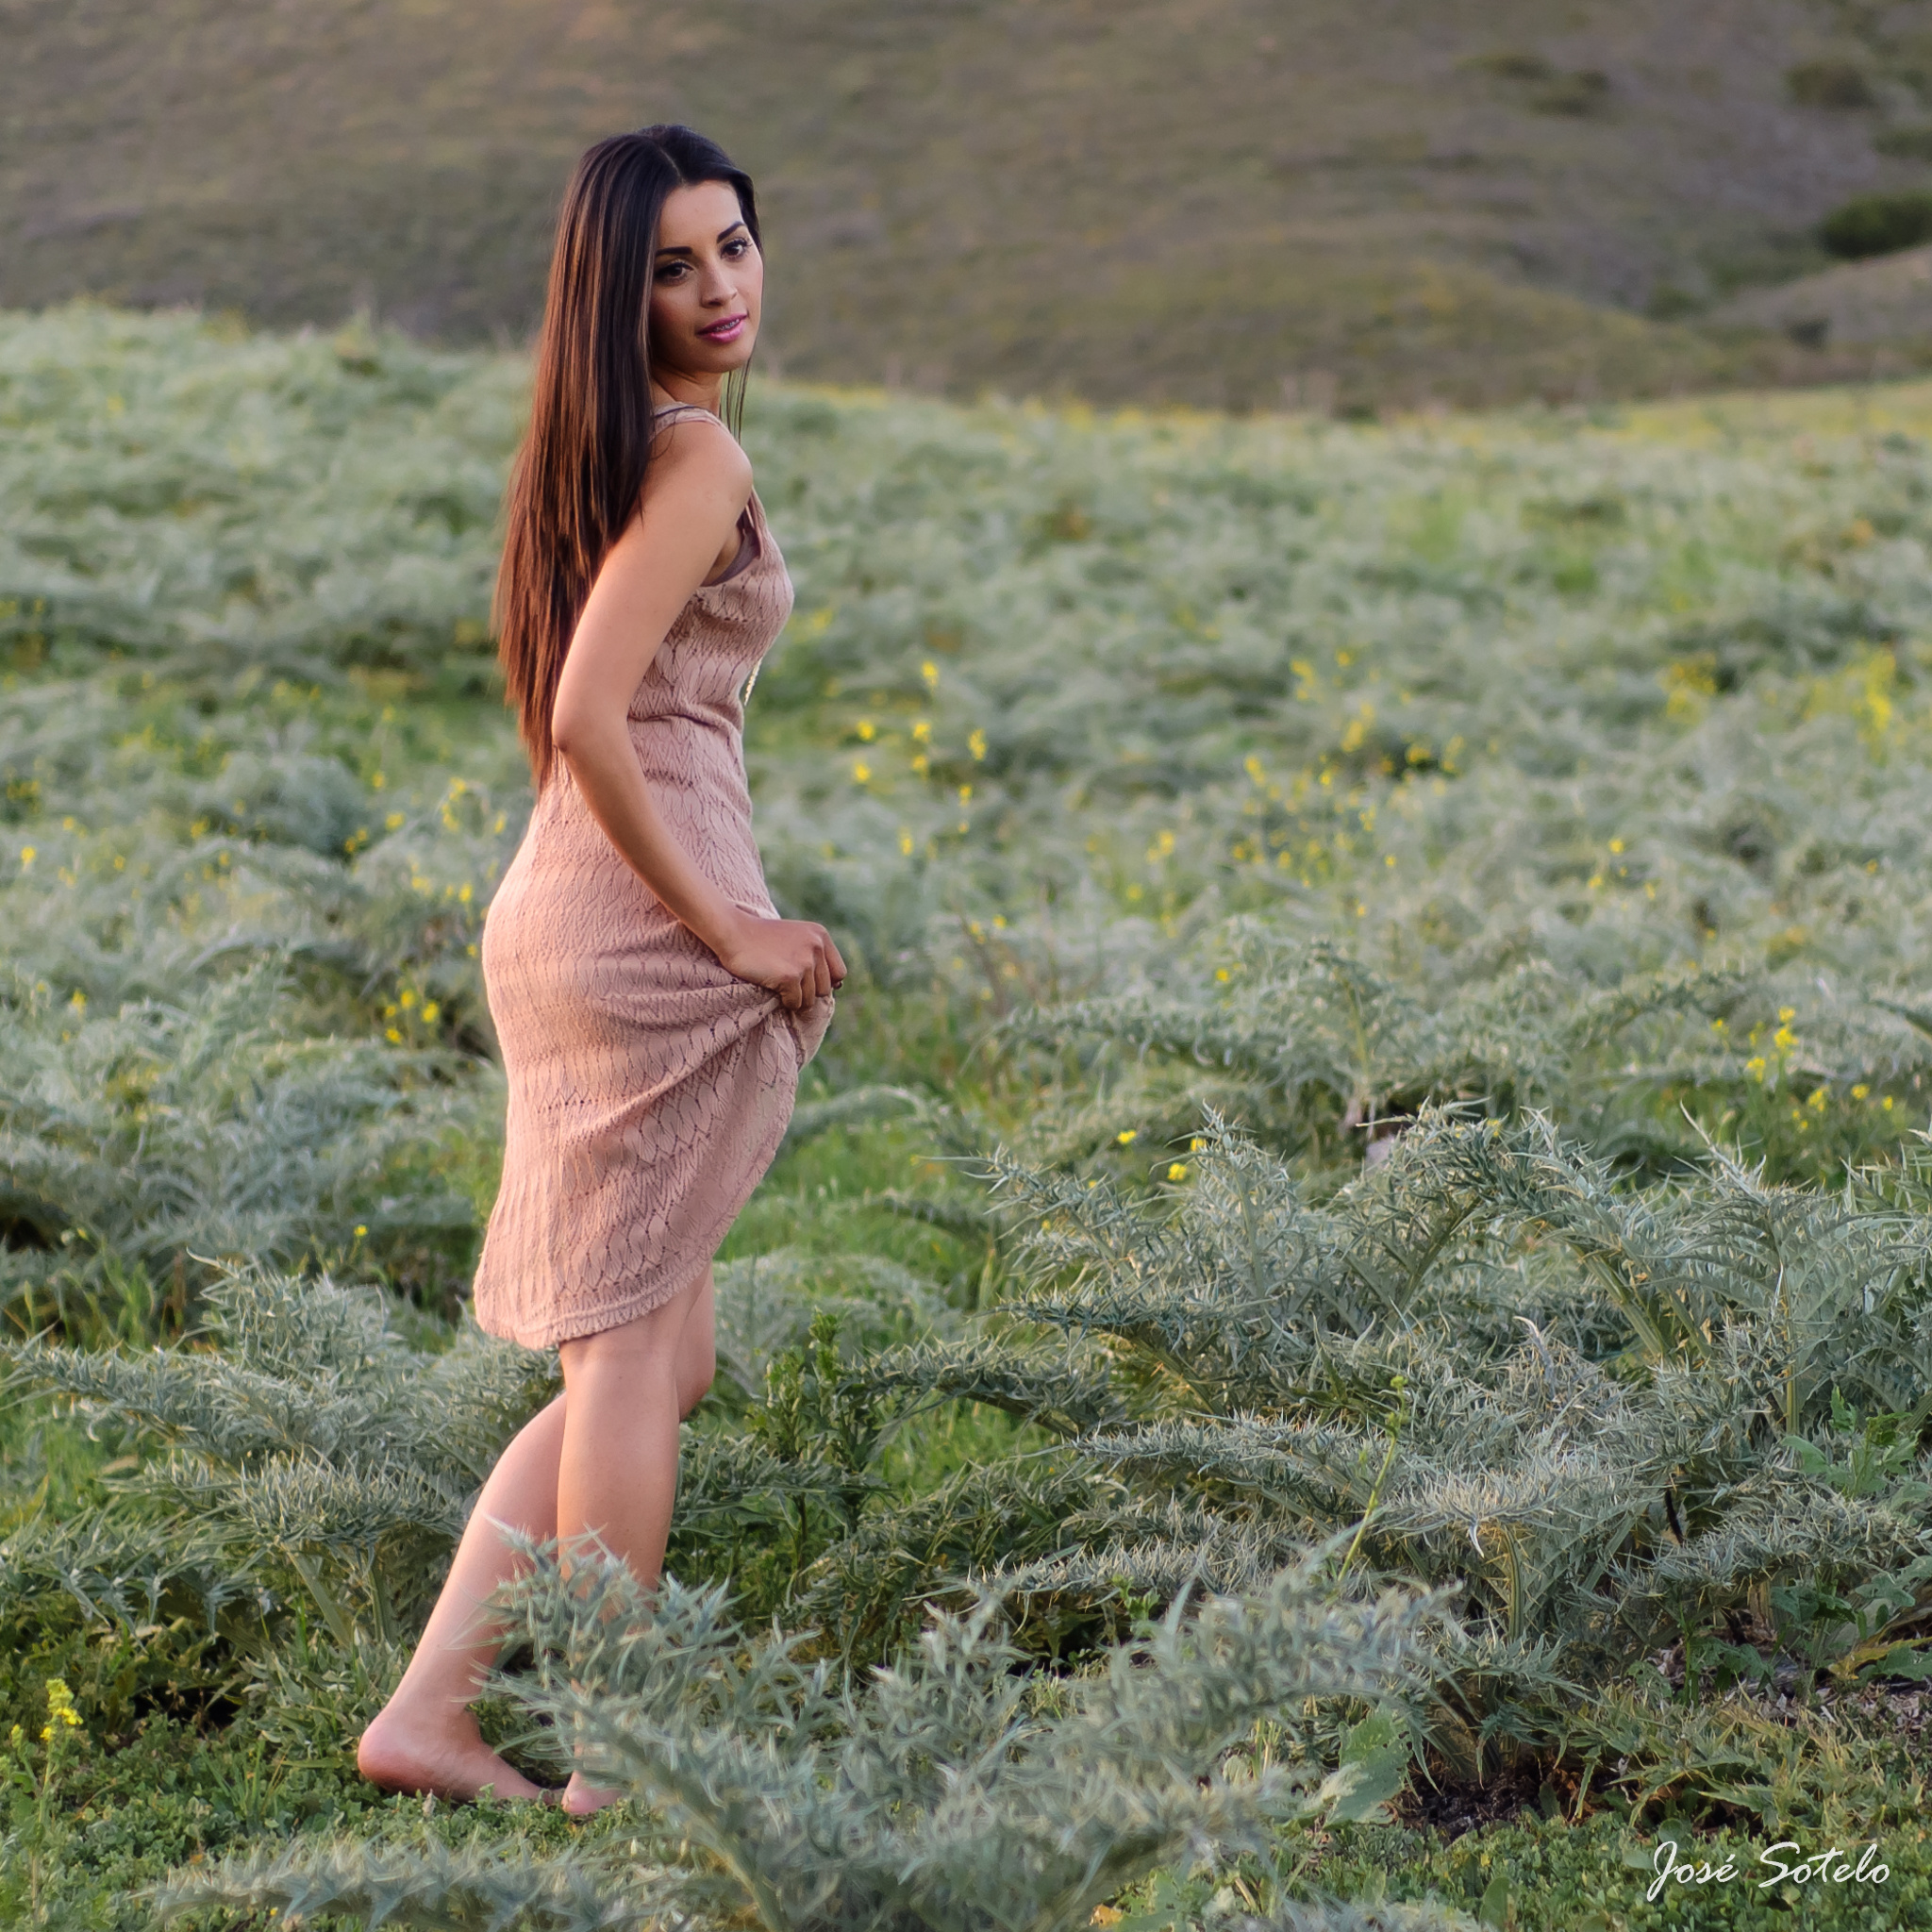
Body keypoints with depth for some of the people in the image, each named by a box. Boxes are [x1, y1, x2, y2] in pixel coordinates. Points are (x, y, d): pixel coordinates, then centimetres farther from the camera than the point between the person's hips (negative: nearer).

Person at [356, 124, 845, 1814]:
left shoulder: (599, 447, 15)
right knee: (636, 1350, 0)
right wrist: (725, 928, -14)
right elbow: (585, 719, -22)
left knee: (650, 1354, 16)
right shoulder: (699, 457, -13)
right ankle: (618, 1766, 11)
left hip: (565, 912, 9)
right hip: (650, 928, -9)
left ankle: (433, 1706, 15)